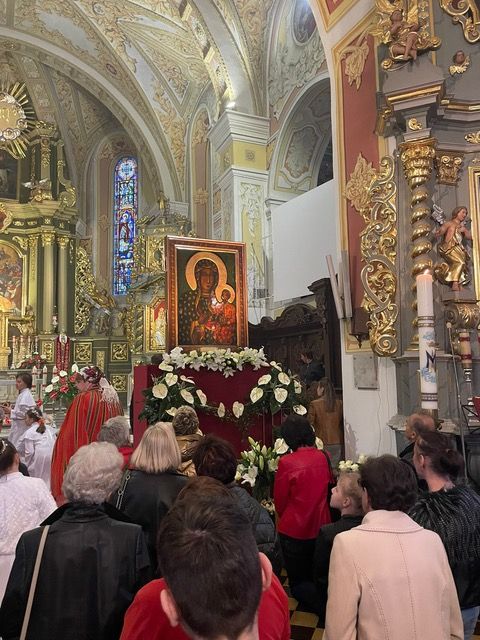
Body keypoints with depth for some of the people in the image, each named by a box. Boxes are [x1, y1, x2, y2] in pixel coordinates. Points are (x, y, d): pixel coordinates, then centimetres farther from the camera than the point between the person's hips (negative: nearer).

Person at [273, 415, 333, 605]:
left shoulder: (286, 462, -21)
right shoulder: (324, 457, -9)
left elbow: (280, 500, -8)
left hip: (294, 530, -4)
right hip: (321, 527, 5)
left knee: (298, 583, 9)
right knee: (316, 578, 27)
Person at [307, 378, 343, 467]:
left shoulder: (314, 404, -10)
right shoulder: (339, 403, 2)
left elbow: (310, 424, -6)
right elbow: (343, 423, 11)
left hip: (322, 443, -4)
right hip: (337, 443, 4)